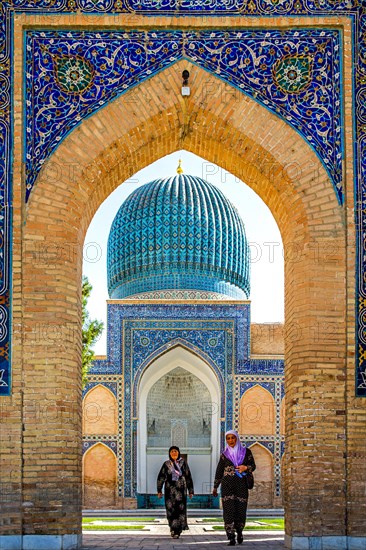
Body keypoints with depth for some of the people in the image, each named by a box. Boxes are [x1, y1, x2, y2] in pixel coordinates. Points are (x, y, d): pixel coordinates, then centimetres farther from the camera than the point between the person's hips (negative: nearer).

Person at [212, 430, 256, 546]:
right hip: (227, 485, 0)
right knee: (229, 510, -10)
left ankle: (239, 531, 30)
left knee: (241, 510, 0)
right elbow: (219, 471, 13)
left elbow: (253, 466, 9)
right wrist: (215, 487, 11)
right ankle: (231, 539, -12)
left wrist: (246, 467, -13)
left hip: (241, 485, 0)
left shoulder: (246, 452, 9)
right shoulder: (224, 454, 10)